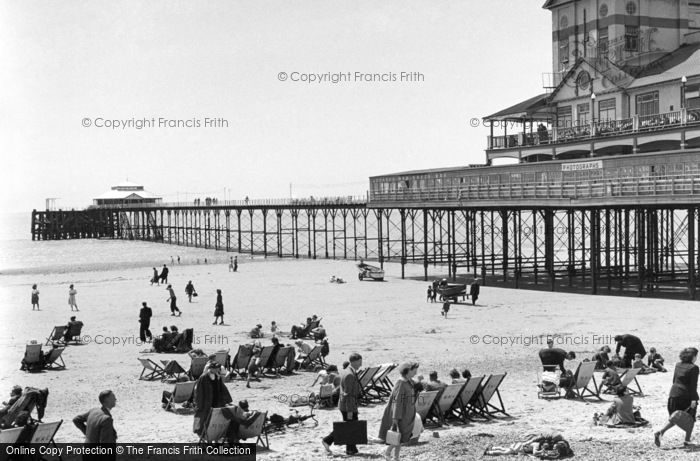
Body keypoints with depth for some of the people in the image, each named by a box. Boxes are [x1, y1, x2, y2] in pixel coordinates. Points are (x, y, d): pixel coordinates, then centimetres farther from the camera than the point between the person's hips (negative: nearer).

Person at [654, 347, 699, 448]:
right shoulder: (694, 368, -11)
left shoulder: (678, 365, 8)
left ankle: (660, 432, -5)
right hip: (686, 396, -6)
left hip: (674, 394, 6)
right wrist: (693, 399, -16)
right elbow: (693, 385, -15)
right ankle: (687, 441, 14)